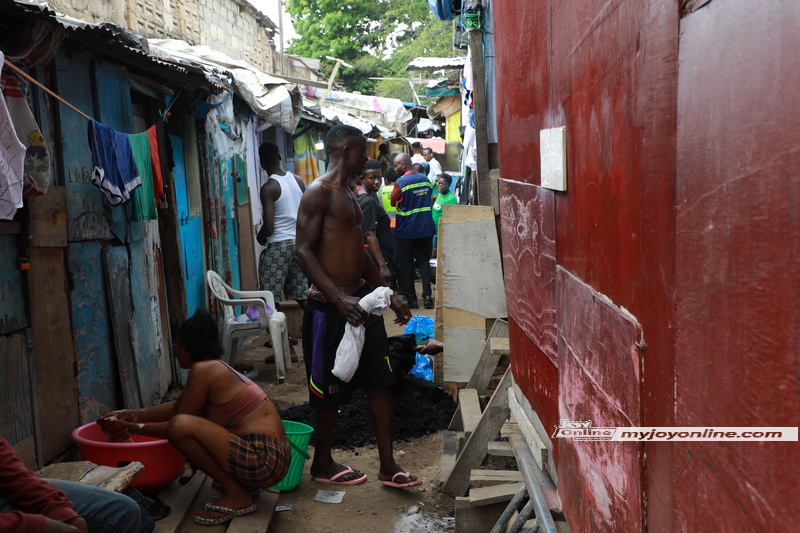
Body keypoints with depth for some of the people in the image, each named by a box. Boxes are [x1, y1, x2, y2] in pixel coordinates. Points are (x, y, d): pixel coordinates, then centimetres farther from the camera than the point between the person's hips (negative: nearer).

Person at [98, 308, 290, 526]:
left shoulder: (203, 370, -12)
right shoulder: (217, 369, 15)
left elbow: (178, 423, -7)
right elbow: (176, 407, 25)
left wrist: (130, 428, 4)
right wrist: (128, 414, 23)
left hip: (263, 460, -10)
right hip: (271, 457, 10)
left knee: (181, 425, -22)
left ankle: (237, 495, -8)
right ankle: (238, 482, 13)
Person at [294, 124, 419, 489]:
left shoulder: (348, 195, 17)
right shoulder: (319, 192, -12)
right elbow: (304, 251, -19)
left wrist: (389, 296, 18)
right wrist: (338, 299, -28)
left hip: (361, 297, 9)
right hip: (331, 304, -9)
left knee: (380, 380, 8)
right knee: (330, 389, 5)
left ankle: (387, 466, 17)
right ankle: (322, 465, 24)